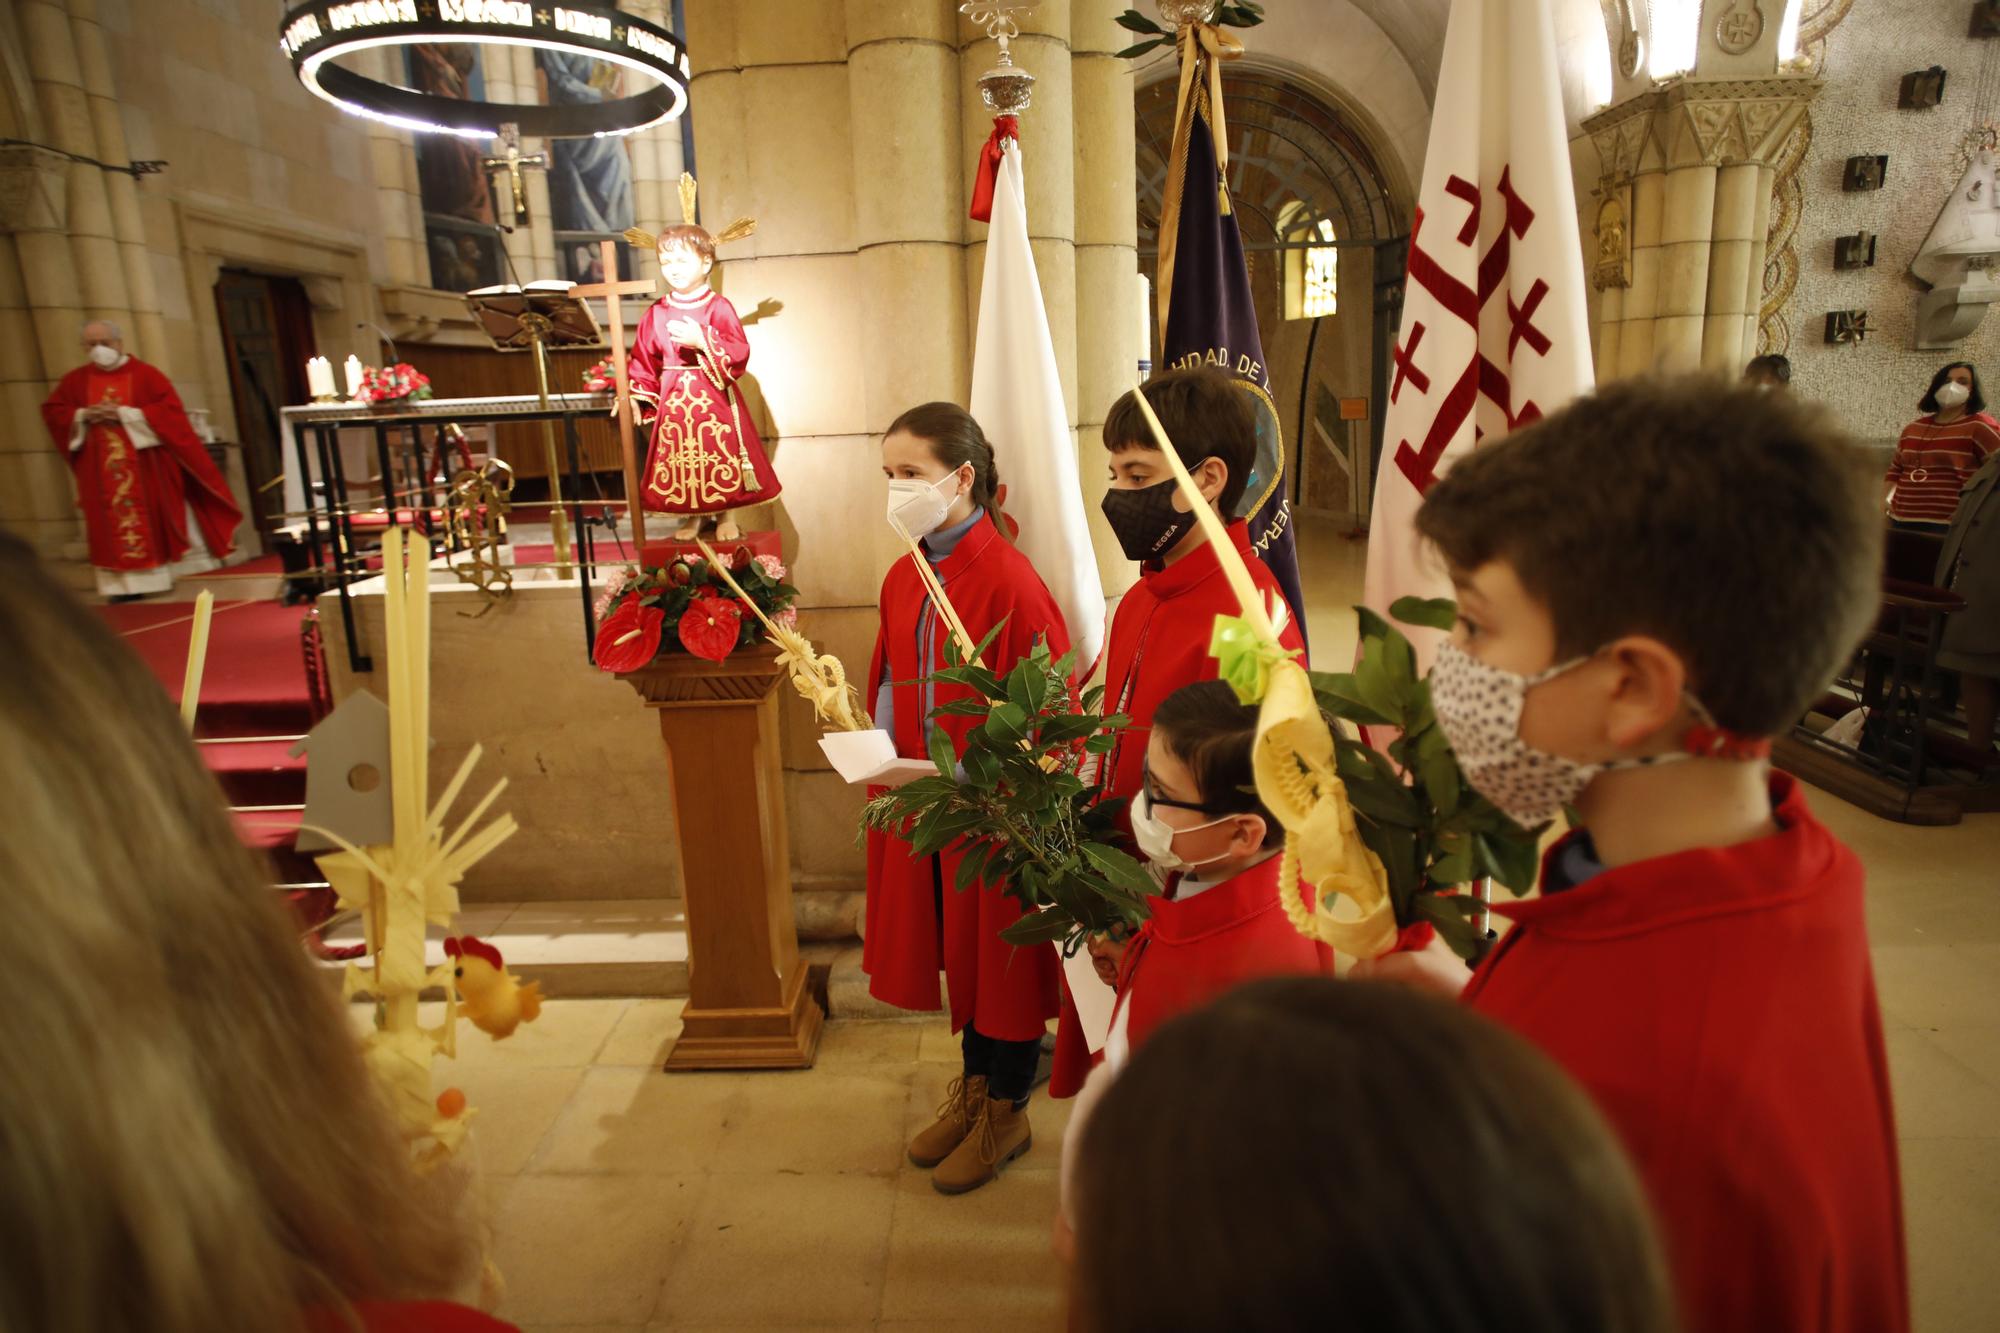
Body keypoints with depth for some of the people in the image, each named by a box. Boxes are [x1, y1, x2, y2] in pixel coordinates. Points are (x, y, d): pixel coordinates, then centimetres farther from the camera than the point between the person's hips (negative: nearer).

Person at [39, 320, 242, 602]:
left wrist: (126, 414, -17)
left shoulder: (145, 374, -1)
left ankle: (163, 573, 15)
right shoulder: (75, 380, 9)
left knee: (155, 520, 4)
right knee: (113, 527, 0)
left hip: (146, 468, -3)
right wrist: (82, 415, -8)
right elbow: (51, 411, 12)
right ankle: (126, 583, 1)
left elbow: (170, 407, -10)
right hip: (102, 472, 3)